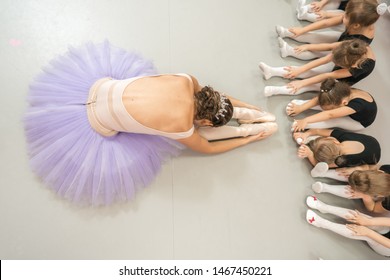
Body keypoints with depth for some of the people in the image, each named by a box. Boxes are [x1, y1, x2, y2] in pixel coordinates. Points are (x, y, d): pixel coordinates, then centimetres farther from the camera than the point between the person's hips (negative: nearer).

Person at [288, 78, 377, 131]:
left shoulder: (357, 104, -47)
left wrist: (306, 120, -59)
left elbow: (330, 114, -55)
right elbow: (319, 99, -31)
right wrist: (300, 108, -35)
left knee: (336, 120, -31)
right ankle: (301, 104, -16)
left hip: (360, 122, -5)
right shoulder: (343, 93, -32)